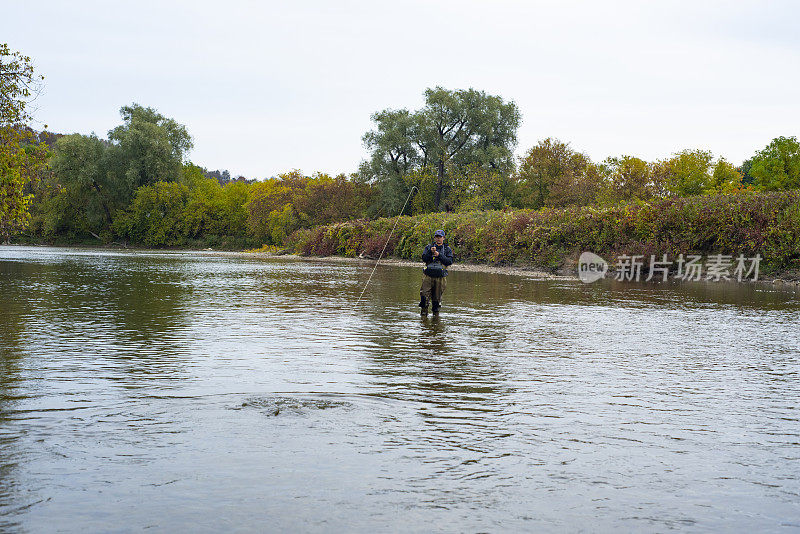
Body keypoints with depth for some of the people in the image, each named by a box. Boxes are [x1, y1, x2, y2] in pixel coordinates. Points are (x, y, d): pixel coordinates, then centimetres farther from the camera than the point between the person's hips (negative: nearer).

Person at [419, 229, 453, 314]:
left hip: (440, 277, 0)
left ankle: (436, 310, 19)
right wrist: (430, 252, -17)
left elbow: (450, 262, -4)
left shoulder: (447, 249, 9)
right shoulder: (428, 247, 11)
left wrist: (439, 255, -14)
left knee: (437, 296, 4)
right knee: (425, 294, -11)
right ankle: (424, 310, -1)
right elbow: (424, 258, -1)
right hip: (428, 275, 0)